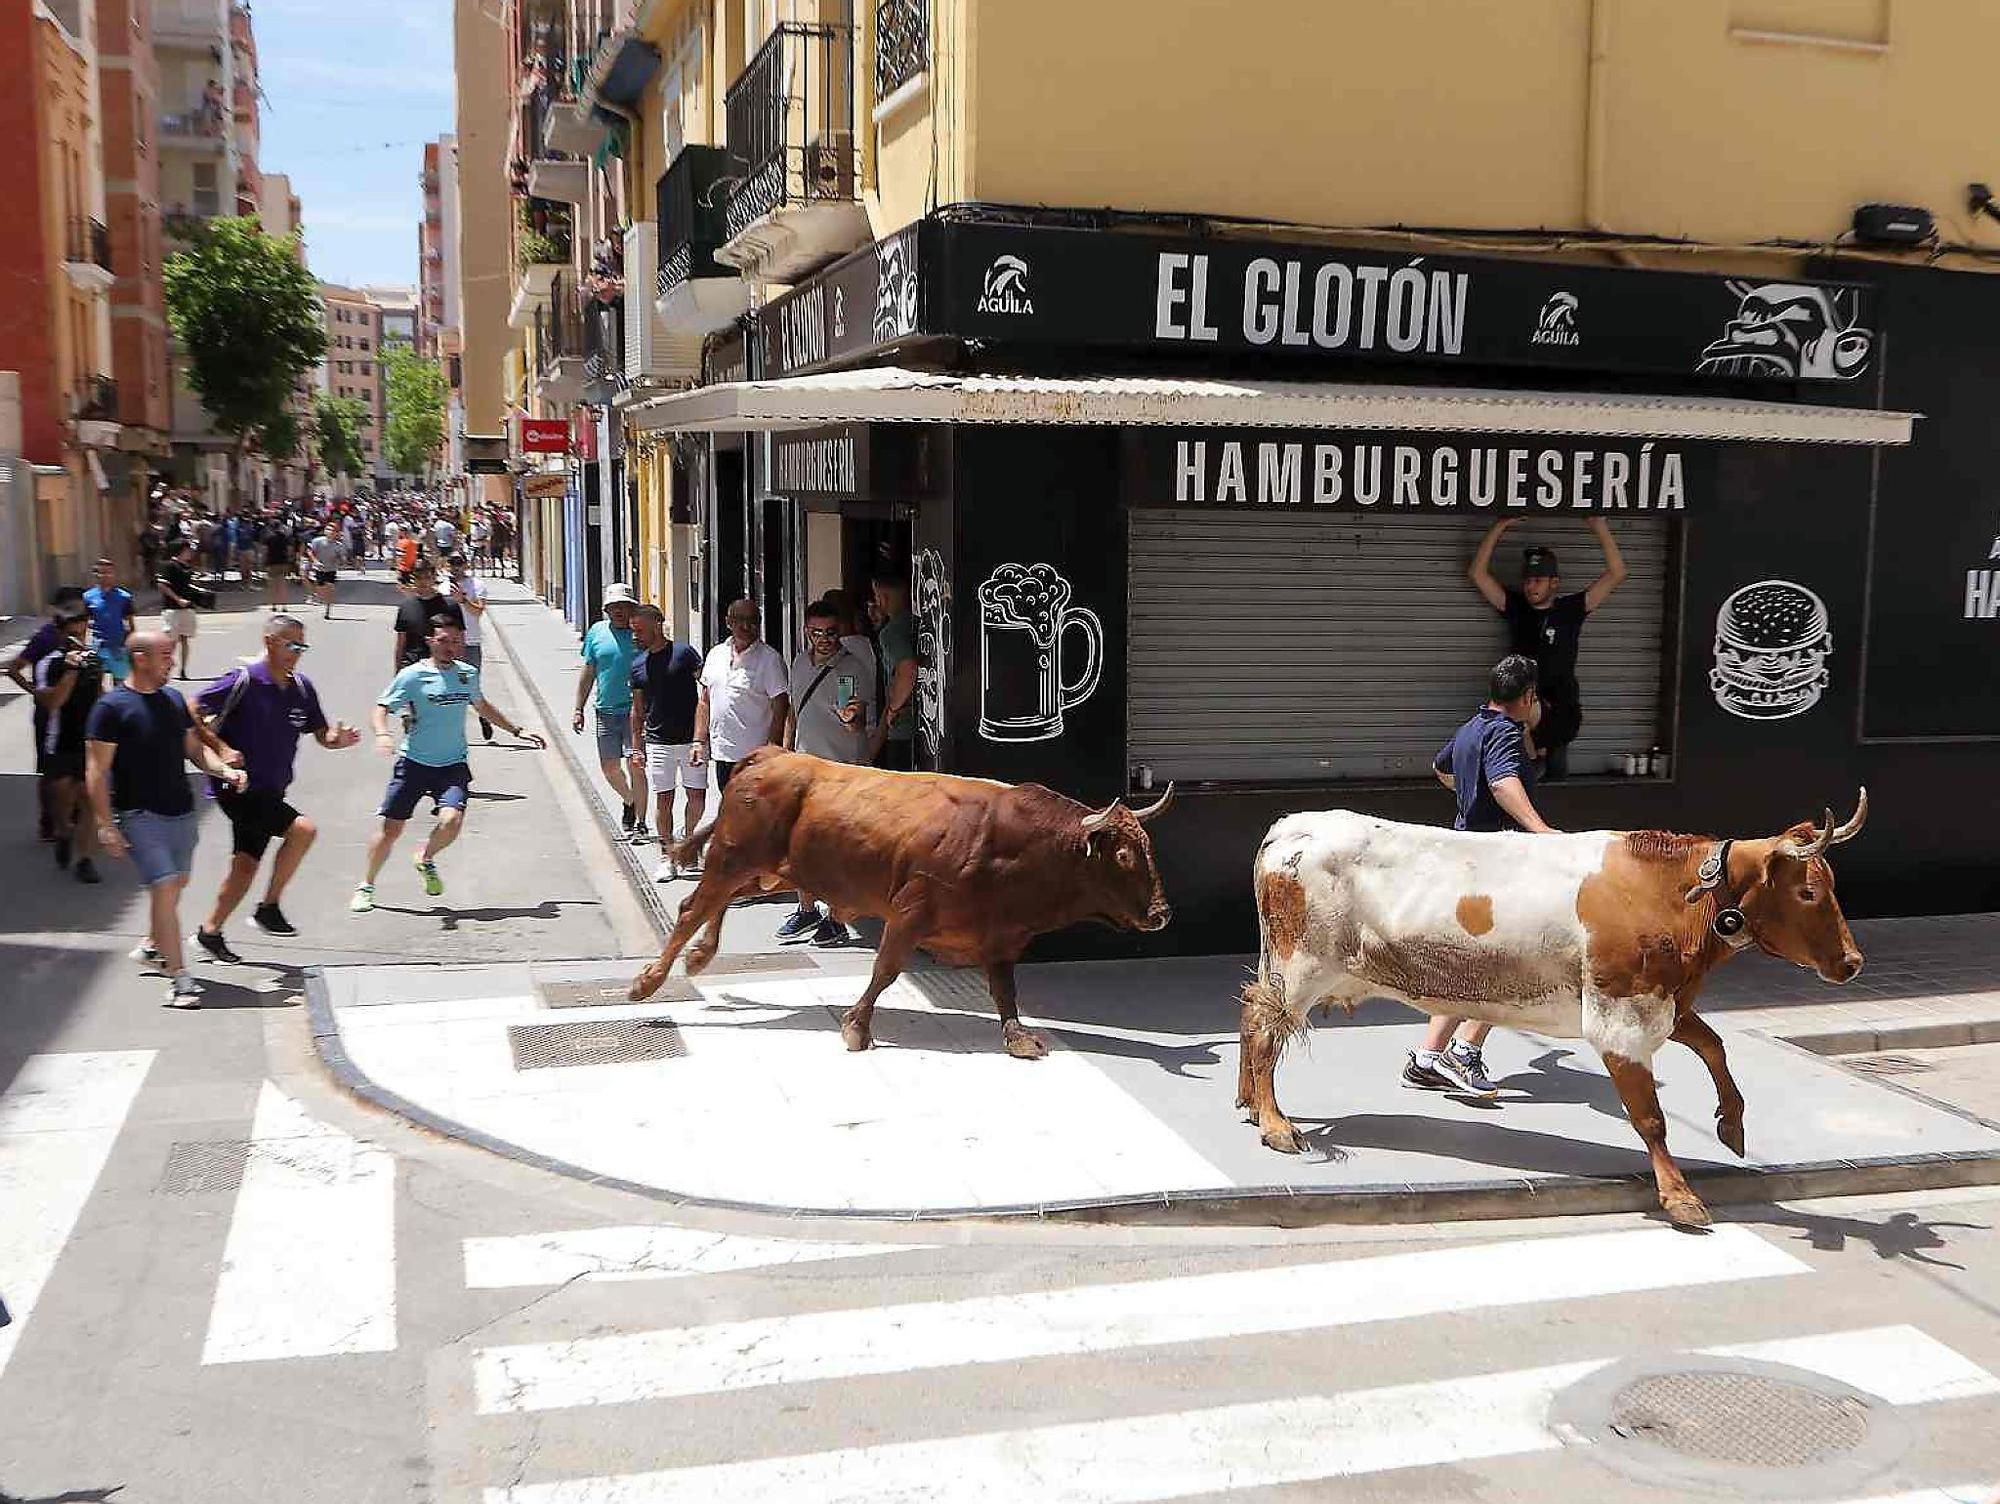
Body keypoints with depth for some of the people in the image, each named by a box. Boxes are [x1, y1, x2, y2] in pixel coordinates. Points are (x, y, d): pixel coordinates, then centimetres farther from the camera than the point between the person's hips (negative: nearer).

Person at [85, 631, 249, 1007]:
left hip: (181, 811, 7)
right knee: (164, 888, -13)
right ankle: (180, 978, -11)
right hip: (140, 817, -7)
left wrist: (225, 770, -2)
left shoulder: (173, 699, 10)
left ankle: (153, 945, 40)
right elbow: (96, 771, -11)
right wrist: (106, 825, -16)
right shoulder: (111, 707, -10)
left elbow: (194, 747, 17)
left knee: (176, 883, 17)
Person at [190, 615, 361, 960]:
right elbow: (192, 713, -13)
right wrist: (222, 750, -19)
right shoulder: (244, 680, -13)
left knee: (246, 865, 13)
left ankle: (210, 931, 29)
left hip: (270, 793, 7)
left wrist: (336, 738, -9)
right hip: (238, 787, -7)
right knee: (302, 829, -23)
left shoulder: (302, 688, 6)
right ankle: (269, 907, -10)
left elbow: (320, 734, 13)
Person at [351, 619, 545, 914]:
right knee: (391, 828, -2)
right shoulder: (412, 676, -6)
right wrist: (383, 734, -27)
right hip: (414, 763, -2)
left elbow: (483, 706, 26)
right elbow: (382, 708, -6)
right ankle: (366, 886, 20)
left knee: (451, 820, -21)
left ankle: (426, 859, 13)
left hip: (453, 765, 2)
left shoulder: (467, 674, 8)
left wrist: (517, 731, 27)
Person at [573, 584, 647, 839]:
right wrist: (578, 709, 11)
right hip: (606, 711, 4)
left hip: (636, 710, -4)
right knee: (608, 767, 9)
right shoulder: (597, 632, 7)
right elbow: (587, 672, 14)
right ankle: (629, 801, 38)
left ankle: (640, 823, 2)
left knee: (635, 765, -8)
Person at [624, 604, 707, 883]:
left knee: (698, 798, 1)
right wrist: (636, 748, 13)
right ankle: (667, 856, 11)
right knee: (663, 800, 2)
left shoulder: (684, 653, -6)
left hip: (690, 739, -3)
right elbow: (637, 710, 16)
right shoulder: (637, 664, 8)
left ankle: (688, 838, 28)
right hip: (657, 742, 3)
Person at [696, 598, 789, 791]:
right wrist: (699, 741, 9)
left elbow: (780, 709, -9)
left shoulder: (769, 659, -6)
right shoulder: (715, 654, 12)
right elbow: (704, 702, 17)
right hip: (721, 755, 6)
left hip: (754, 756, -6)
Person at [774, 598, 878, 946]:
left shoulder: (855, 668, -10)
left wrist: (852, 718, -33)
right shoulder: (800, 663, 10)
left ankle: (837, 919, 4)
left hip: (841, 769, -7)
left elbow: (861, 727, -12)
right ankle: (807, 910, 27)